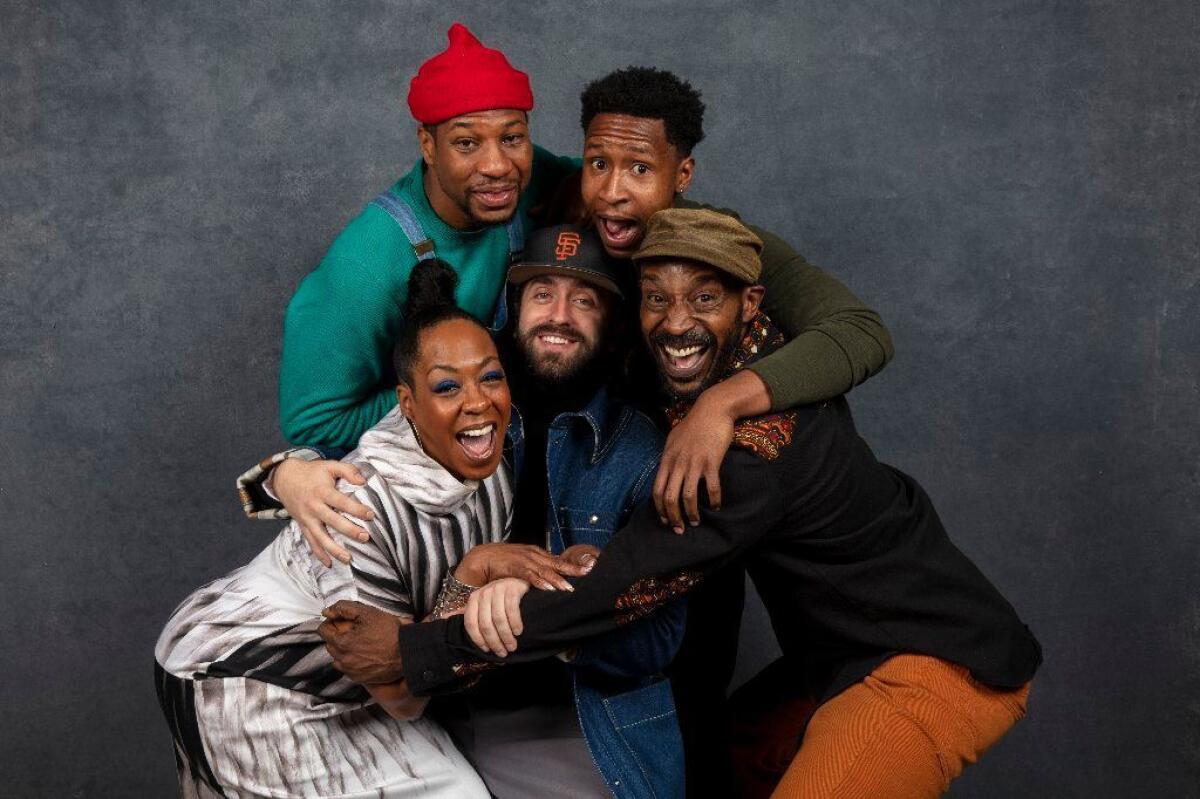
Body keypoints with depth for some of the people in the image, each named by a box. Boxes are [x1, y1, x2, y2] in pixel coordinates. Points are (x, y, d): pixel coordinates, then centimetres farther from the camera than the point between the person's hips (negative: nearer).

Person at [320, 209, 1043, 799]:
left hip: (942, 668, -10)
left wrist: (417, 651, -24)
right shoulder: (762, 353, -4)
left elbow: (624, 589, -28)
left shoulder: (759, 442, -29)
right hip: (869, 650, 10)